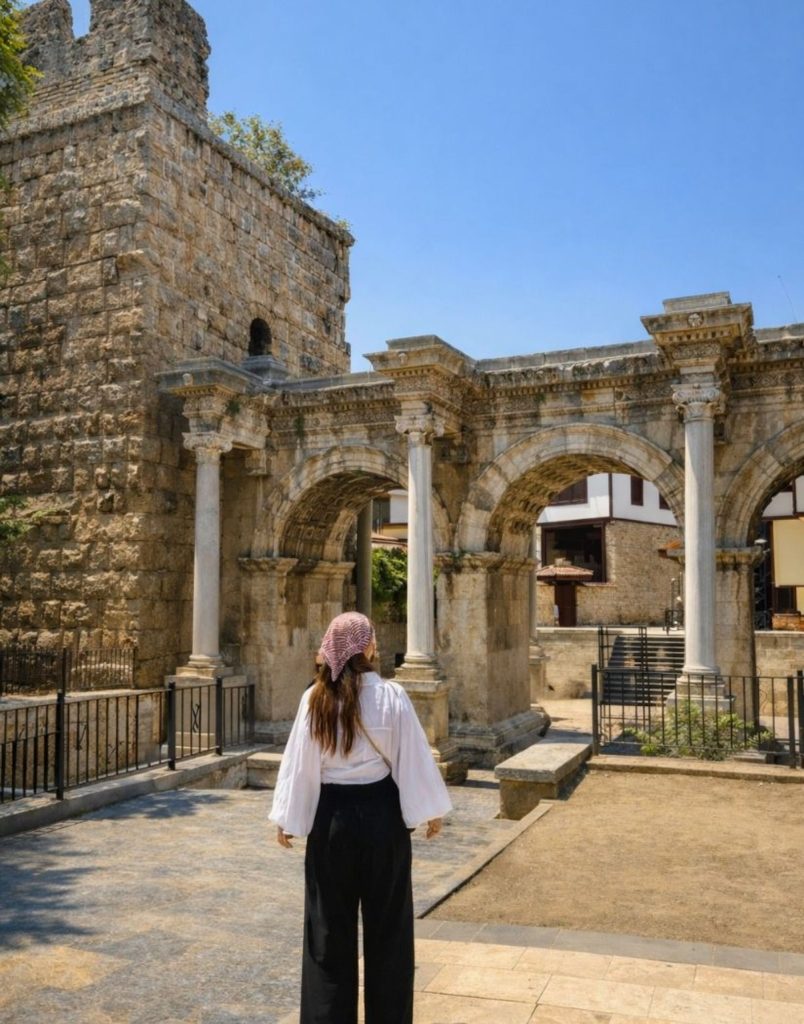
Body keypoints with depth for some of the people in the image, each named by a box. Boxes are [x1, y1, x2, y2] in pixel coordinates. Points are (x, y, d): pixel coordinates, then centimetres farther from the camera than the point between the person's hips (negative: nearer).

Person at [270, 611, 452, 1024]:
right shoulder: (391, 696, -11)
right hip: (381, 813, -1)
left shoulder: (315, 698, -6)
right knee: (386, 919, 13)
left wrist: (286, 817, 6)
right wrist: (431, 810, 5)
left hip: (331, 815, 1)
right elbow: (413, 756, -6)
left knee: (330, 920, 13)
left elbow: (299, 761, -3)